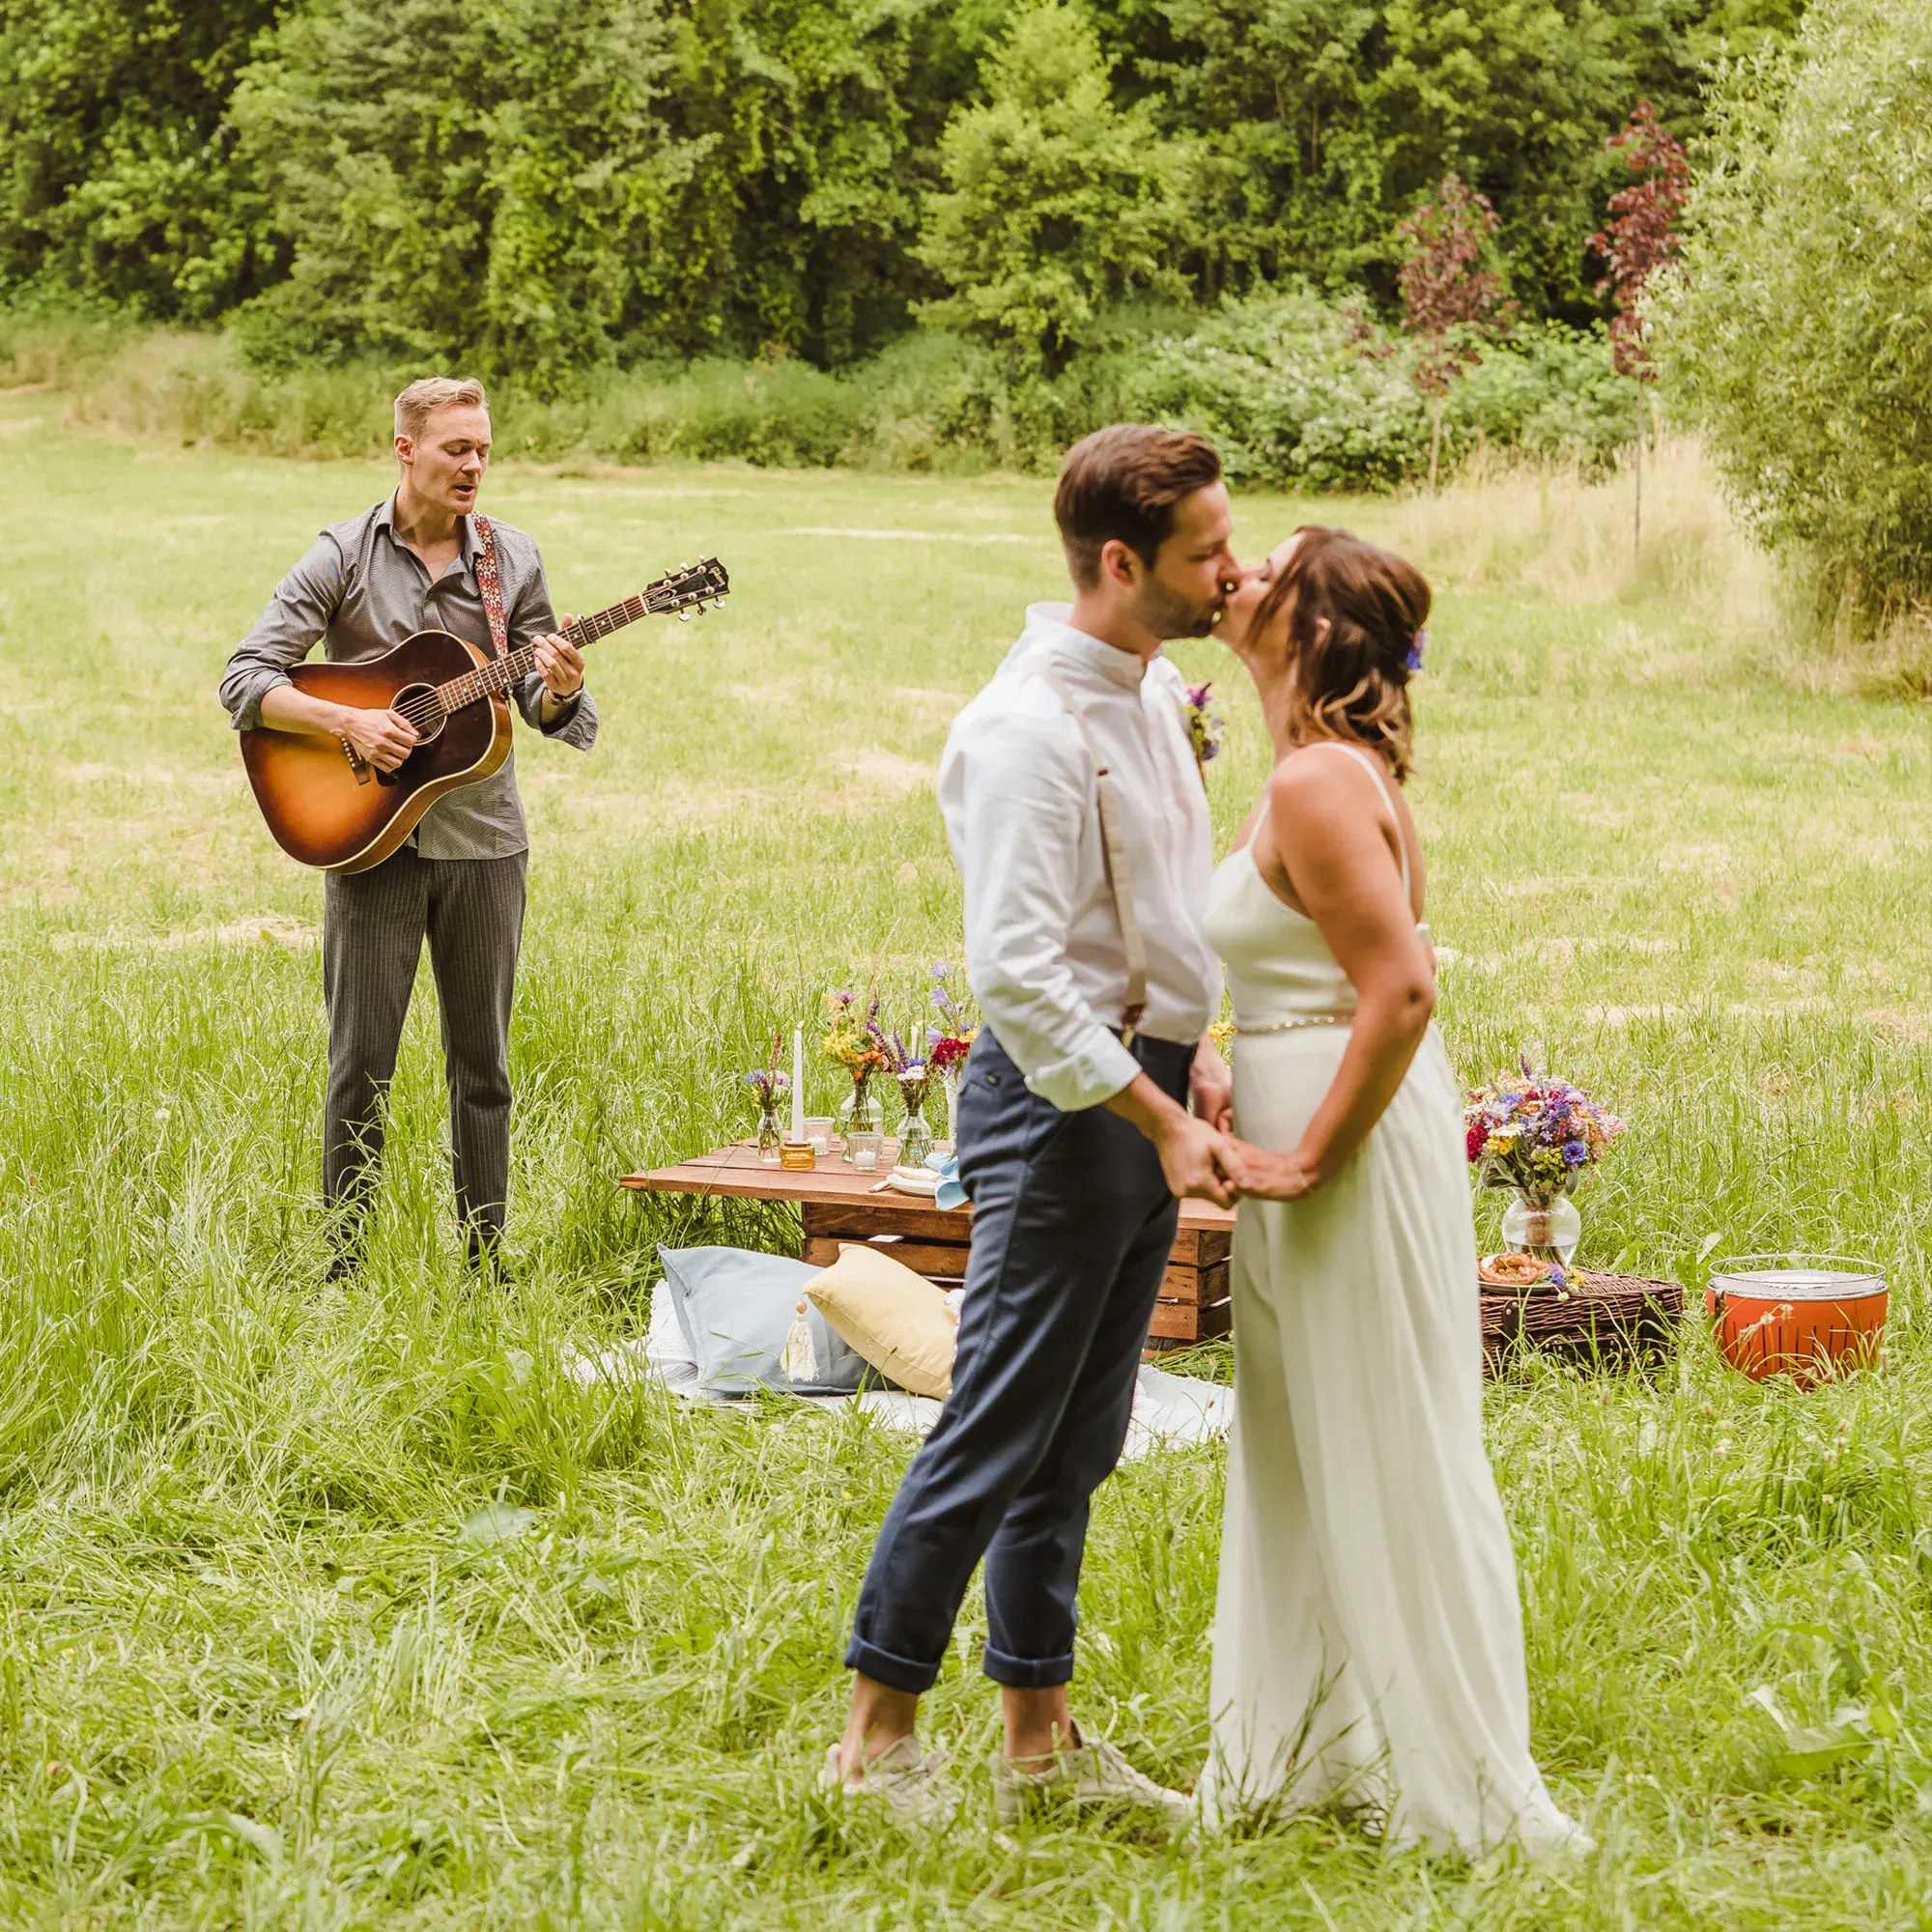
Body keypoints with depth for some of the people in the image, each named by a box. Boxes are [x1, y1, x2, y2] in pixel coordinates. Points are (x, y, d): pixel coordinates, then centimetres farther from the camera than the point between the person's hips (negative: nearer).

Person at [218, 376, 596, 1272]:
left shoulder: (511, 558, 4)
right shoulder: (343, 556, -3)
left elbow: (542, 708, 6)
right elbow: (244, 680, -6)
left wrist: (557, 691, -17)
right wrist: (348, 722, -19)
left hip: (481, 837, 2)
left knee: (481, 1062, 8)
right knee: (362, 1061, 0)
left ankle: (484, 1266, 16)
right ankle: (340, 1268, 9)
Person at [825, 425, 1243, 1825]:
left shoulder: (1159, 691, 11)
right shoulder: (1030, 727, -19)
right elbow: (1018, 973, -23)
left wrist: (1198, 1045, 8)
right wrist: (1163, 1120, -20)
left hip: (1146, 1088, 9)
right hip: (1061, 1098, -9)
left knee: (1078, 1441, 14)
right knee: (998, 1433, -4)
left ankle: (1039, 1737, 23)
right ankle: (879, 1735, 8)